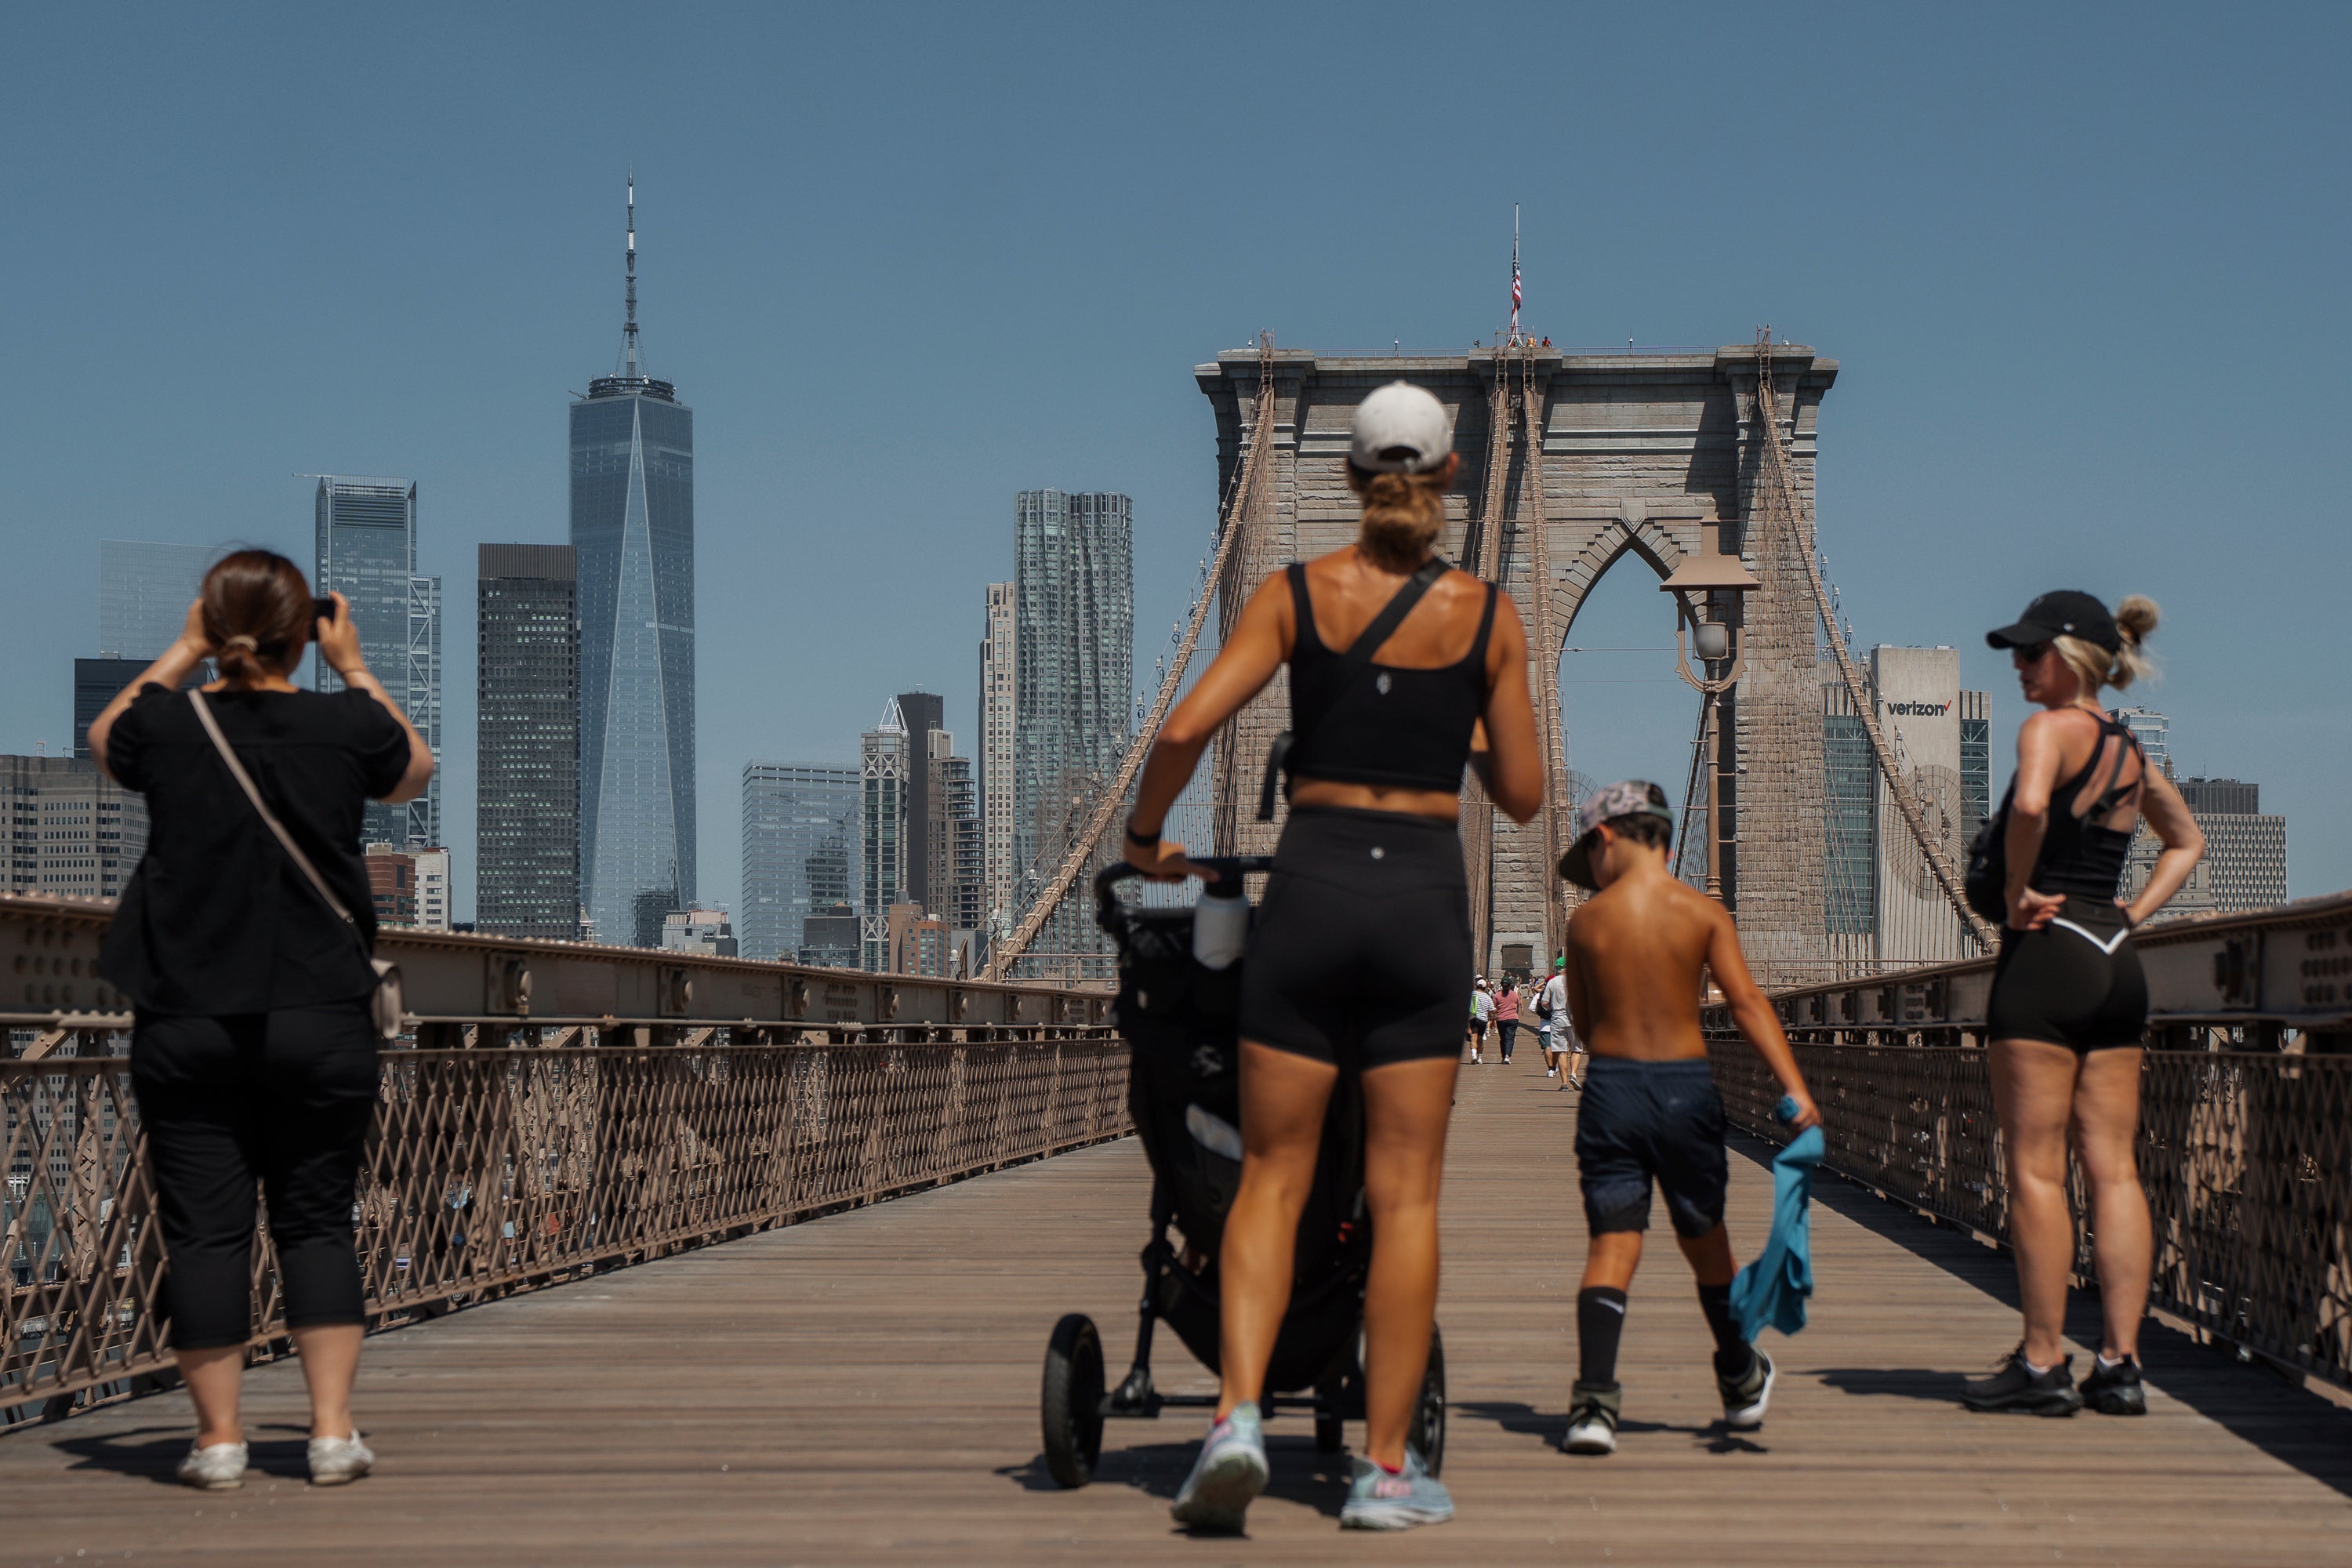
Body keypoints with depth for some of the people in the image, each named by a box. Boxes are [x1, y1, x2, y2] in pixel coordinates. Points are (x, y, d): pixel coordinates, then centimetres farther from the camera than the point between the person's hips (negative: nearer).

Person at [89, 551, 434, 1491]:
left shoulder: (170, 726, -4)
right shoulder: (346, 726, -4)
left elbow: (105, 741, 21)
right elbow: (414, 773, 19)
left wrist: (183, 654, 23)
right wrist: (352, 667, 23)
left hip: (186, 1023, 0)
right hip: (322, 1017, 0)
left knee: (203, 1228, 4)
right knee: (318, 1219, 9)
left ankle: (219, 1439, 6)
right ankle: (333, 1431, 4)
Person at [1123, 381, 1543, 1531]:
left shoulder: (1295, 594, 1)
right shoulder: (1487, 615, 1)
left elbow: (1185, 728, -9)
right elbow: (1521, 795, 4)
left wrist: (1145, 837, 7)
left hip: (1311, 885, 0)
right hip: (1425, 896, 0)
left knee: (1273, 1174, 8)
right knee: (1404, 1193, 4)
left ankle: (1238, 1413, -10)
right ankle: (1386, 1468, 6)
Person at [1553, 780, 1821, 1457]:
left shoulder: (1587, 920, 0)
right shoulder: (1704, 913, -1)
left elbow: (1582, 1021, 9)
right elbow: (1748, 1003, -10)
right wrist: (1795, 1088, -16)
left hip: (1610, 1088, -1)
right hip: (1687, 1089, 1)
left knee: (1610, 1246, -2)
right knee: (1705, 1239, 18)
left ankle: (1594, 1399, -18)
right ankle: (1741, 1382, 37)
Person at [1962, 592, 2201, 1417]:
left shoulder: (2050, 727, -9)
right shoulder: (2132, 753, 16)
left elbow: (2029, 804, -30)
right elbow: (2187, 841, 32)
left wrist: (2018, 894, -16)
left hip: (2045, 955, -8)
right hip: (2117, 964, 8)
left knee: (2037, 1170, -3)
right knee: (2114, 1168, 6)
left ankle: (2042, 1363, -2)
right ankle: (2120, 1362, 6)